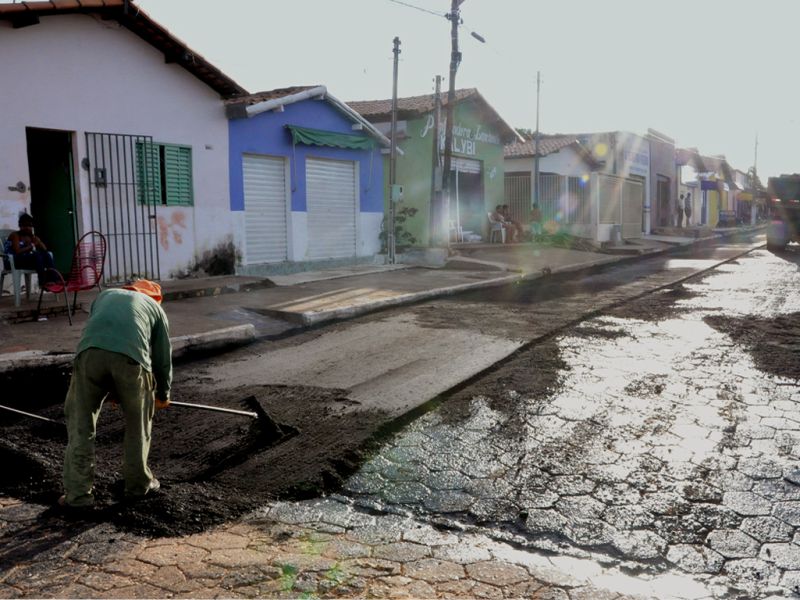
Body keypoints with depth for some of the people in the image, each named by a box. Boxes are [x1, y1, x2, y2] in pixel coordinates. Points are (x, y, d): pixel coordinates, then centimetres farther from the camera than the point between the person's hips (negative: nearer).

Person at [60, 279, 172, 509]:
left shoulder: (105, 295, 39)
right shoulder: (154, 307, 32)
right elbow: (163, 357, 33)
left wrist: (109, 390, 52)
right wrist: (163, 395, 49)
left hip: (89, 352, 1)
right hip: (131, 356, -1)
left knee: (80, 425, 14)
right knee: (138, 423, 19)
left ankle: (78, 493, 15)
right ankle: (138, 484, 31)